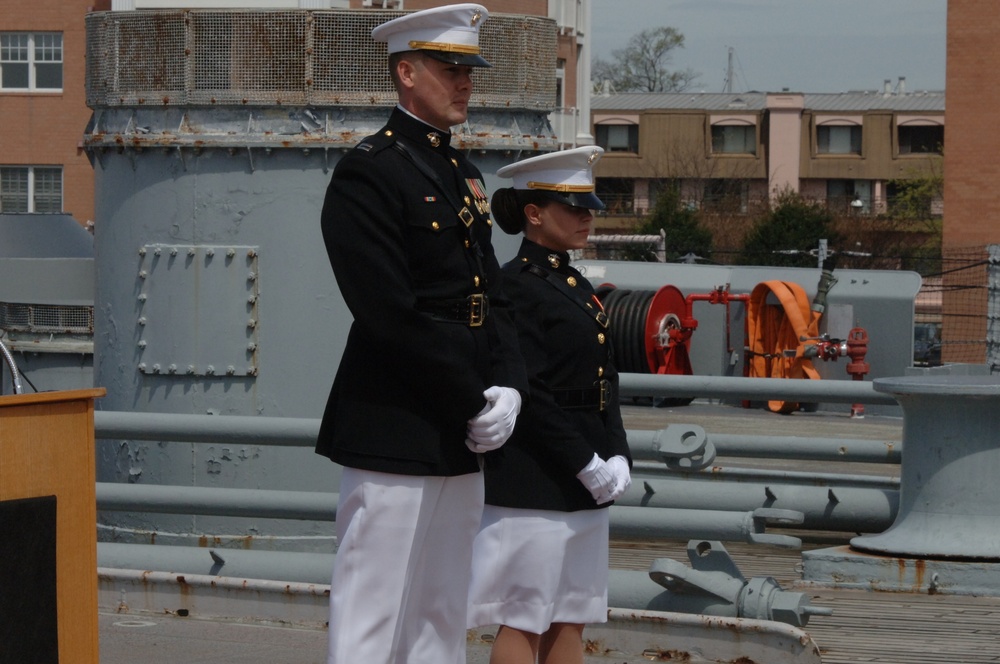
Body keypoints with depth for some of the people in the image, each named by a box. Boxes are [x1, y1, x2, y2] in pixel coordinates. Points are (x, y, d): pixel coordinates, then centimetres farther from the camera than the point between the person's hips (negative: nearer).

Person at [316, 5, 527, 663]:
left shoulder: (465, 175, 17)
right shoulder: (369, 172, -11)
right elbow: (391, 315, -18)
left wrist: (507, 389, -3)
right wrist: (475, 404, -15)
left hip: (462, 442, 9)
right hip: (394, 436, -9)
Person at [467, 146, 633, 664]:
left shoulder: (577, 287, 16)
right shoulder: (515, 286, -11)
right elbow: (526, 394, -17)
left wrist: (616, 458, 3)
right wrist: (587, 464, -17)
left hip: (584, 484, 9)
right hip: (533, 484, -9)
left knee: (570, 621, 11)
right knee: (523, 621, -4)